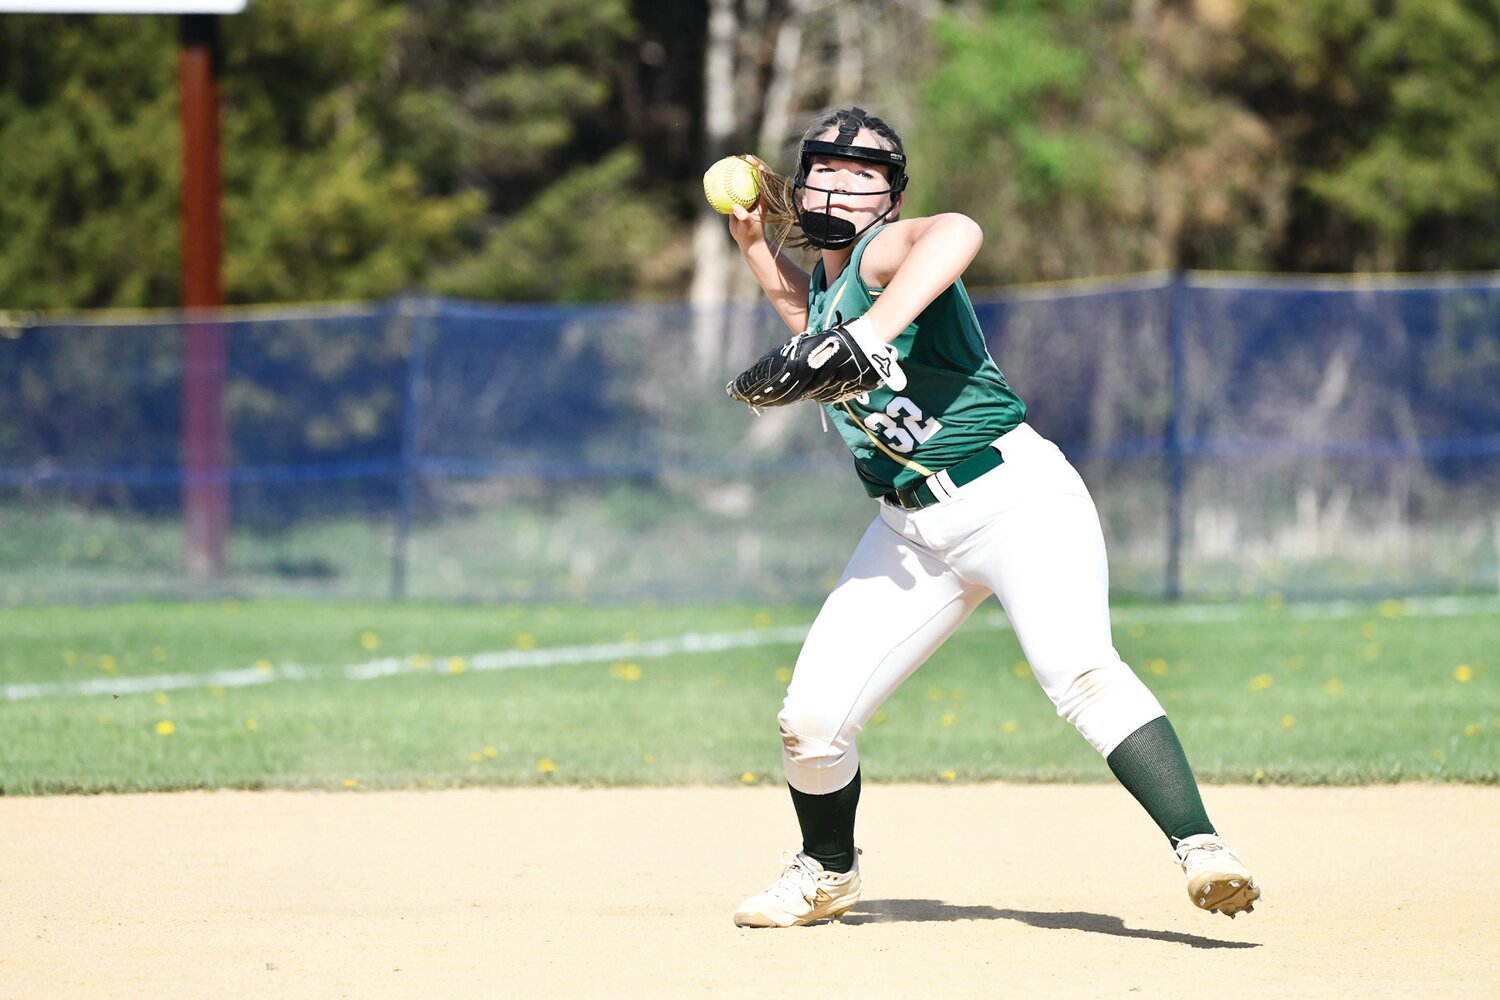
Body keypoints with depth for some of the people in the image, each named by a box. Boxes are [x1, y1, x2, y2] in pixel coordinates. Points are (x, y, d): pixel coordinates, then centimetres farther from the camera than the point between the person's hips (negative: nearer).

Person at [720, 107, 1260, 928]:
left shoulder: (885, 252, -12)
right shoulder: (826, 274, 13)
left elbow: (958, 232, -38)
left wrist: (865, 335, -49)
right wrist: (758, 245, 25)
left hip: (1016, 494, -8)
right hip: (910, 531, 8)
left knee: (1078, 669, -31)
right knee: (810, 719, 1)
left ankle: (1200, 848, -34)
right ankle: (826, 873, 28)